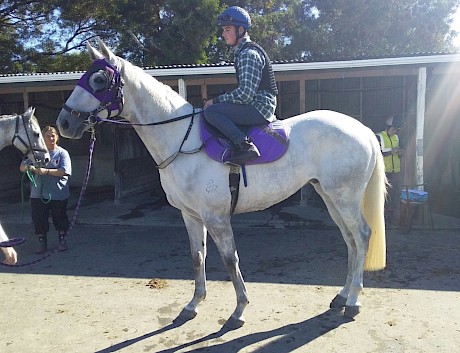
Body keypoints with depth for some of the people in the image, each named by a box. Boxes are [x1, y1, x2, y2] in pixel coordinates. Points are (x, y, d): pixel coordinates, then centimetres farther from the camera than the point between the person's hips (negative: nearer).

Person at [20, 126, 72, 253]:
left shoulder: (62, 153, -1)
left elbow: (64, 171, -14)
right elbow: (22, 167, 6)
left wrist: (46, 171, -26)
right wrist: (29, 167, -17)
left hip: (58, 194, -3)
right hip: (38, 194, 3)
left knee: (59, 218, 8)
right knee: (39, 219, 8)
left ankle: (62, 240, 26)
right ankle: (42, 242, 24)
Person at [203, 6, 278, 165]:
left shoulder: (248, 54, -14)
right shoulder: (242, 52, 17)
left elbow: (245, 93, -23)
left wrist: (216, 100, -14)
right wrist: (220, 100, 14)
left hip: (259, 108, -10)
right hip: (259, 107, 10)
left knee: (210, 111, -20)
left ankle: (245, 145, -26)